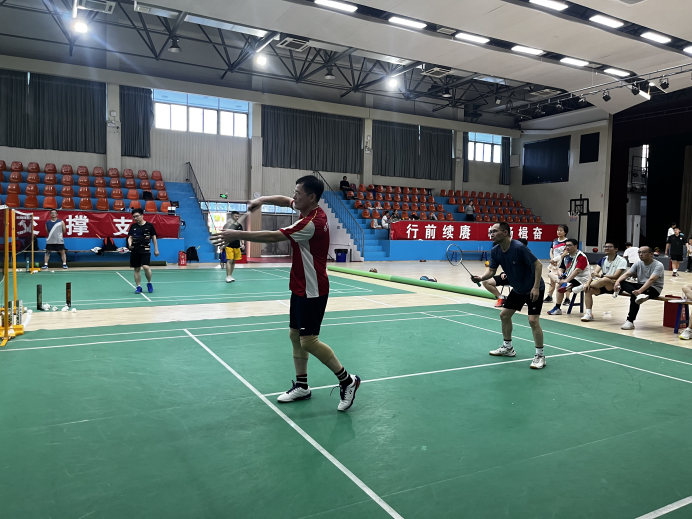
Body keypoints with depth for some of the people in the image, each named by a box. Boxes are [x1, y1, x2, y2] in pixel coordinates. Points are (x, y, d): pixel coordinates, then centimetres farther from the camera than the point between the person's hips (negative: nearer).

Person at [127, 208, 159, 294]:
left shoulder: (149, 225, -1)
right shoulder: (133, 226, 7)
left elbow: (153, 237, 5)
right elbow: (130, 237, 12)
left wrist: (156, 249, 4)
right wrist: (130, 244, -11)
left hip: (145, 250, -4)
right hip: (135, 251, 4)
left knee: (146, 267, -18)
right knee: (137, 269, 6)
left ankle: (149, 283, 6)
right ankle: (138, 287, 15)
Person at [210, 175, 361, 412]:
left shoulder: (312, 223, -24)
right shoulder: (310, 210, 3)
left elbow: (273, 236, -26)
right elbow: (284, 200, 18)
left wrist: (235, 235, -21)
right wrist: (262, 199, -3)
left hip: (312, 291, -10)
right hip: (300, 288, 10)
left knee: (309, 341, -8)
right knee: (295, 335, 12)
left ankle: (347, 380, 7)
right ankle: (302, 386, 24)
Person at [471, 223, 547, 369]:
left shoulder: (519, 248, -28)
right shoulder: (495, 251, -6)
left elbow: (538, 265, -24)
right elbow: (491, 270, -8)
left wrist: (536, 287, -29)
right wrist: (481, 278, -30)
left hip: (534, 289, -8)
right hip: (517, 289, 8)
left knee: (533, 320, -17)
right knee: (504, 315, 12)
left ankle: (540, 356, -2)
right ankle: (508, 348, 30)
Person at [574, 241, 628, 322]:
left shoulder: (621, 261, -9)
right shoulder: (603, 259, 9)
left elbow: (616, 276, -21)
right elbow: (594, 272, -3)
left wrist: (601, 275, -30)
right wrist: (588, 282, -20)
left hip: (615, 286, -6)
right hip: (603, 285, 6)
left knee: (605, 280, -38)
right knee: (588, 290, -22)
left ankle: (582, 287, -16)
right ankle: (589, 314, -21)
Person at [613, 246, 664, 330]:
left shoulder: (658, 265, -12)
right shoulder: (638, 263, 7)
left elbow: (651, 280, -27)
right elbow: (627, 274, -4)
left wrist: (640, 290, -43)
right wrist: (618, 281, -26)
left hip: (653, 289, -6)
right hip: (640, 286, 6)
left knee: (634, 295, -35)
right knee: (622, 282, -18)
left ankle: (630, 321, -29)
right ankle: (638, 295, -43)